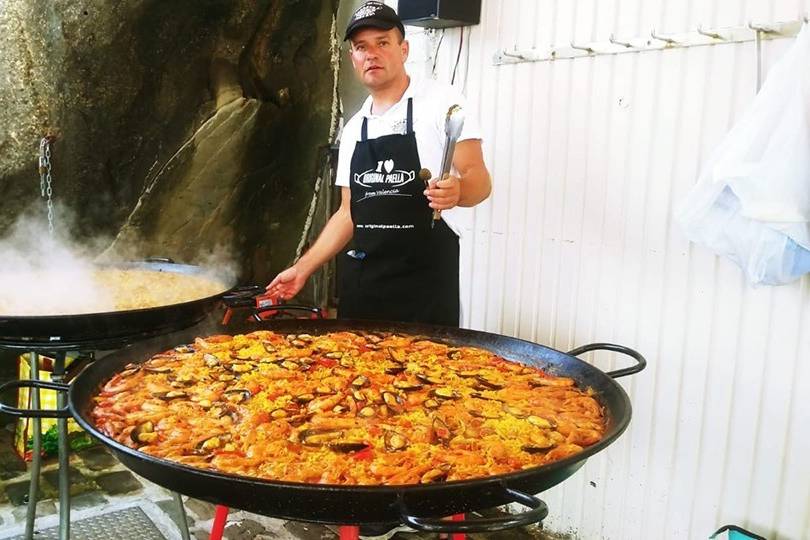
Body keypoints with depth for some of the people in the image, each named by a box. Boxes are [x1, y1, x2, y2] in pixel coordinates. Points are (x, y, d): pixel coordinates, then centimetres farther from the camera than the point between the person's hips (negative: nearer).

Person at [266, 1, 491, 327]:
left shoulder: (440, 101, -3)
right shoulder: (352, 129, 14)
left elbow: (479, 180, -9)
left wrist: (458, 191, -31)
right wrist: (302, 269, 12)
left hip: (426, 278, -5)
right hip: (362, 279, 5)